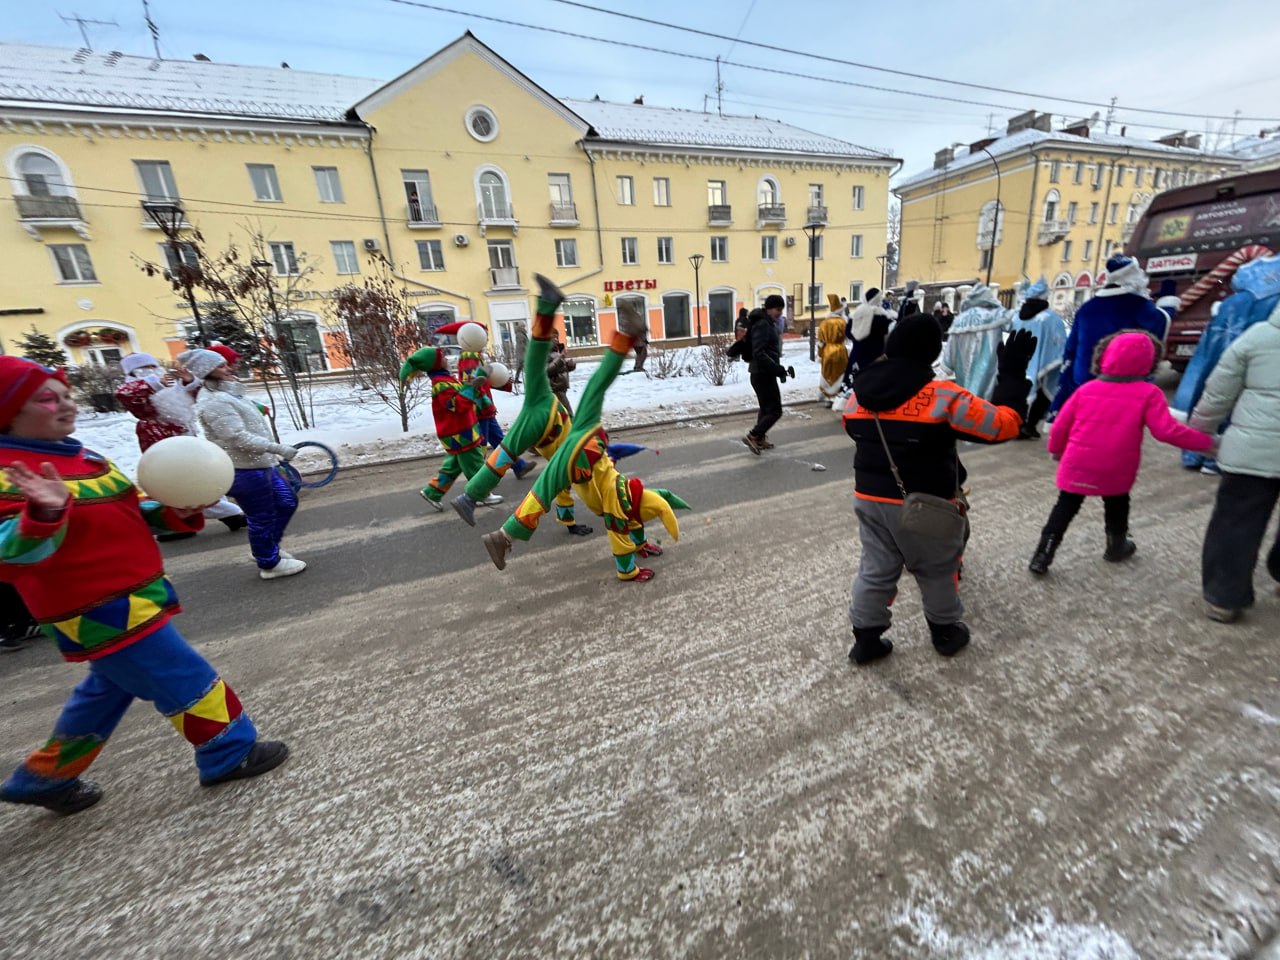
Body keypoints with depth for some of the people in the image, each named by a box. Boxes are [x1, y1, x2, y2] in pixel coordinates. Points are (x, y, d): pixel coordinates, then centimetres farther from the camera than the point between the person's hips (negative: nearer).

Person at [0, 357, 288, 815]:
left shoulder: (83, 457, 9)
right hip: (98, 610, -9)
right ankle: (231, 753, 16)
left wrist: (177, 512, -2)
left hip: (133, 595, 9)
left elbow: (121, 515, 16)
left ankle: (44, 776, 44)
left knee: (109, 687, 26)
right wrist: (46, 513, -47)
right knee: (186, 680, -1)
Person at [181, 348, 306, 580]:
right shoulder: (213, 402, -19)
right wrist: (278, 448, -24)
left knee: (287, 502, 20)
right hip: (244, 471, -11)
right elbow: (238, 438, -26)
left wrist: (273, 451, 25)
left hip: (258, 465, 11)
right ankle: (269, 564, 18)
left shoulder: (228, 394, 14)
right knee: (262, 518, 1)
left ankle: (266, 548, 35)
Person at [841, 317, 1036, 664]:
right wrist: (1013, 374, 1)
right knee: (937, 570, 19)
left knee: (875, 569, 15)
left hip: (869, 497, 4)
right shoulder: (944, 397, -18)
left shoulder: (860, 393, -3)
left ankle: (866, 640, 24)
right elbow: (1003, 424, -9)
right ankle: (946, 632, 39)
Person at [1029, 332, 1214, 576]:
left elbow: (1061, 425, 5)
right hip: (1116, 471, 0)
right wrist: (1206, 441, 0)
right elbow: (1167, 431, -10)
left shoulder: (1087, 389, 3)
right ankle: (1117, 547, 45)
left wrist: (1056, 450, 20)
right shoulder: (1149, 393, -3)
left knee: (1065, 508, 9)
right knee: (1117, 505, 26)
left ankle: (1042, 557, 5)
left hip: (1077, 466, 1)